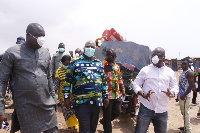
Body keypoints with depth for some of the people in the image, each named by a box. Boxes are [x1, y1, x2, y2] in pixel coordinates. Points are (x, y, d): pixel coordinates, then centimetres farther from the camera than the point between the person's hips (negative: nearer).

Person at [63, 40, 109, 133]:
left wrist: (105, 96, 15)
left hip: (97, 101, 5)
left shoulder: (99, 63, 14)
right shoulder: (75, 62, 0)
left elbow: (104, 81, 17)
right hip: (81, 101, -4)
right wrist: (66, 97, -4)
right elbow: (68, 81, 0)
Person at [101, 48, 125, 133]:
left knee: (117, 112, 14)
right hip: (107, 95, -7)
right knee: (107, 115, 5)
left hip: (117, 94, 7)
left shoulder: (116, 66, 14)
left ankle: (104, 121, 38)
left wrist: (122, 89, 20)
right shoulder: (102, 65, -10)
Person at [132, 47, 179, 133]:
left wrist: (171, 93, -15)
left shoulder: (170, 72, 10)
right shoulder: (145, 70, 2)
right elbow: (135, 84, 1)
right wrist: (143, 94, -19)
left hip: (162, 110, 3)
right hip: (146, 108, -2)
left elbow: (175, 87, 10)